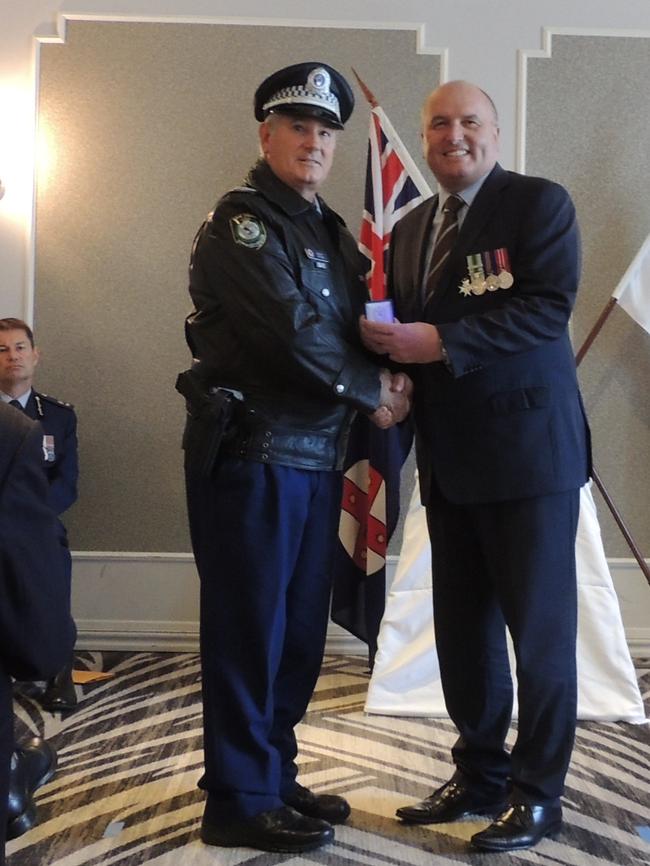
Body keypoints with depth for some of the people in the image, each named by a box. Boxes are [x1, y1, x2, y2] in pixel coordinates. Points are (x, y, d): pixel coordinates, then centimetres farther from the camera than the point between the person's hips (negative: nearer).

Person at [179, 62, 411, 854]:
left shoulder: (330, 232, 18)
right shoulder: (239, 222, -8)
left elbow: (360, 326, 16)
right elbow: (293, 329, -18)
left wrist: (387, 380, -6)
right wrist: (372, 392, -6)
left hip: (317, 456, 8)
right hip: (251, 455, -8)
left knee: (299, 631, 13)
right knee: (250, 630, -2)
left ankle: (275, 774, 26)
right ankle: (239, 800, 8)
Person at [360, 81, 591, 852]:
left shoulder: (539, 202, -4)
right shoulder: (410, 229, 17)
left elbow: (549, 306, -17)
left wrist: (440, 342, -24)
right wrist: (391, 348, -6)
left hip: (528, 447, -7)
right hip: (449, 456, 7)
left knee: (539, 627, 1)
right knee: (462, 628, 12)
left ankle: (537, 793, 13)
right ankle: (479, 775, 26)